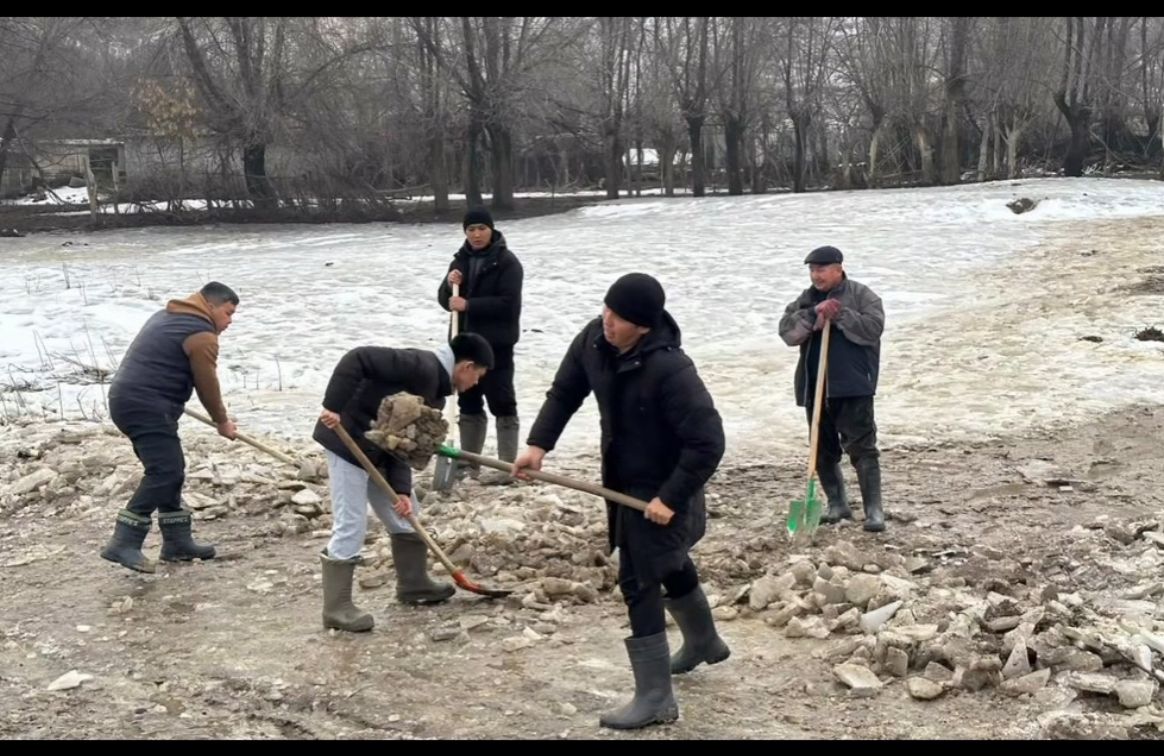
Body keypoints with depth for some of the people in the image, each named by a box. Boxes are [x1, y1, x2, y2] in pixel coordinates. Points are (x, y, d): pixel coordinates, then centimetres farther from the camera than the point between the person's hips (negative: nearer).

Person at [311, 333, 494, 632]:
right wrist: (334, 407, -30)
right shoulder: (422, 366, -21)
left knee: (407, 515, 17)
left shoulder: (434, 390, 9)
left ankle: (413, 585, 32)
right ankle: (337, 608, 4)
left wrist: (401, 489, -5)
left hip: (379, 449, 10)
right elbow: (357, 358, -28)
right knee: (350, 526, -7)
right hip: (348, 441, -10)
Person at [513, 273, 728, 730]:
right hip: (623, 480, 8)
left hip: (662, 489, -8)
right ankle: (704, 643, 52)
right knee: (668, 563, 26)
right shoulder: (593, 339, -11)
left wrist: (671, 498, -27)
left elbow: (708, 443, -30)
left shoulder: (670, 369, -33)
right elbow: (565, 392, 2)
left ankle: (655, 698, 7)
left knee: (638, 582, -6)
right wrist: (538, 443, -8)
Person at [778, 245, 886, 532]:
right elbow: (787, 332, -1)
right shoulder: (806, 299, 12)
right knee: (823, 450, 12)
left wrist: (840, 315, -19)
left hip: (853, 387, -5)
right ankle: (837, 504, 26)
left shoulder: (861, 295, -1)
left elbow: (873, 328, -14)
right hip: (815, 388, 5)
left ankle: (874, 509, -5)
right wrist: (814, 314, -15)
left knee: (861, 447, -7)